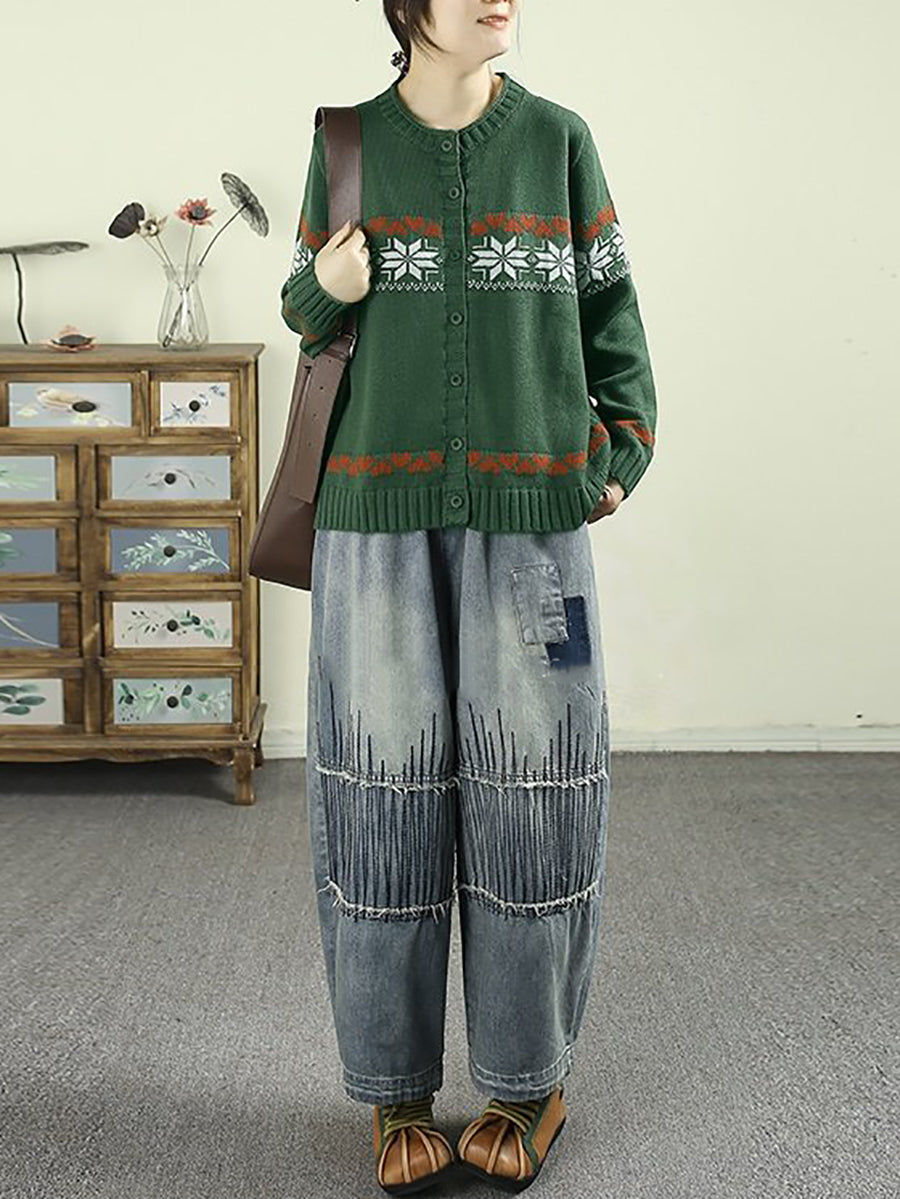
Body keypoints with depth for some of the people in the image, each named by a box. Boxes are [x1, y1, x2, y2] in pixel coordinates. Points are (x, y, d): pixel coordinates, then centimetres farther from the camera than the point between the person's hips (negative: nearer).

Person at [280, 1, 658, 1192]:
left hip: (527, 511, 0)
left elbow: (609, 308, 10)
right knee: (387, 779, 1)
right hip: (379, 510, 0)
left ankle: (531, 1077, 20)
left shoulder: (557, 138, 8)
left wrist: (622, 450, -2)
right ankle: (397, 1089, 18)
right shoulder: (348, 145, 9)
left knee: (528, 780, 1)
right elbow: (308, 309, 16)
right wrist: (325, 290, -7)